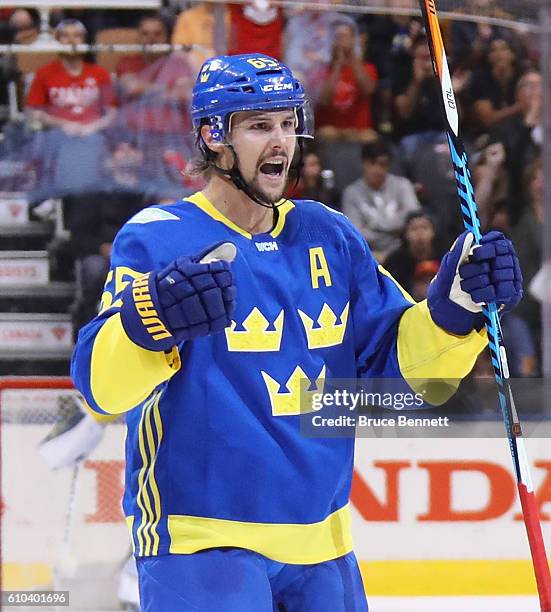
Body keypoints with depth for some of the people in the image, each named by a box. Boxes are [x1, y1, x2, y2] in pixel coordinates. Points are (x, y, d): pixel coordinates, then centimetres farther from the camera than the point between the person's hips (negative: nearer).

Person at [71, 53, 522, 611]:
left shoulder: (330, 238, 10)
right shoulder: (156, 239, -8)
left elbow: (398, 362, 10)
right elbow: (101, 382, -20)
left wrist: (453, 308, -8)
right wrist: (151, 320, -41)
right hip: (200, 541, -6)